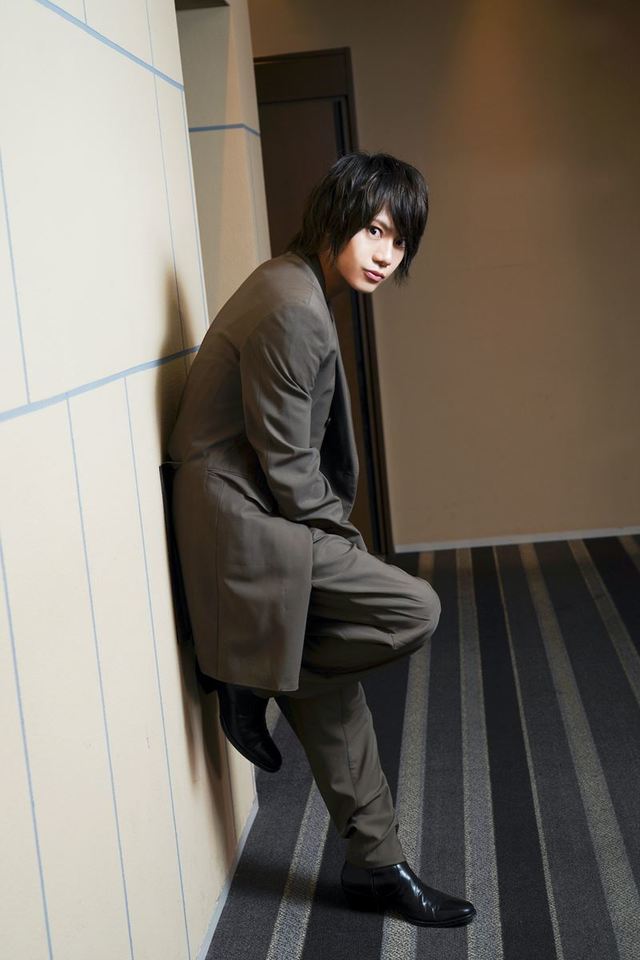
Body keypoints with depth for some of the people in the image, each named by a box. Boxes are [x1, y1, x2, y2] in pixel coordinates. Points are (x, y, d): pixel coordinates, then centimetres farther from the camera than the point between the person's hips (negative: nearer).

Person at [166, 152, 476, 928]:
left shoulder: (300, 287, 12)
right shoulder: (293, 309, -21)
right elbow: (285, 461, -18)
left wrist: (337, 532, 15)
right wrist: (341, 538, -3)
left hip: (259, 516, 10)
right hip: (245, 523, -10)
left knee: (332, 690, 14)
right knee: (414, 611, -11)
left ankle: (376, 866, 26)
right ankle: (250, 682, 3)